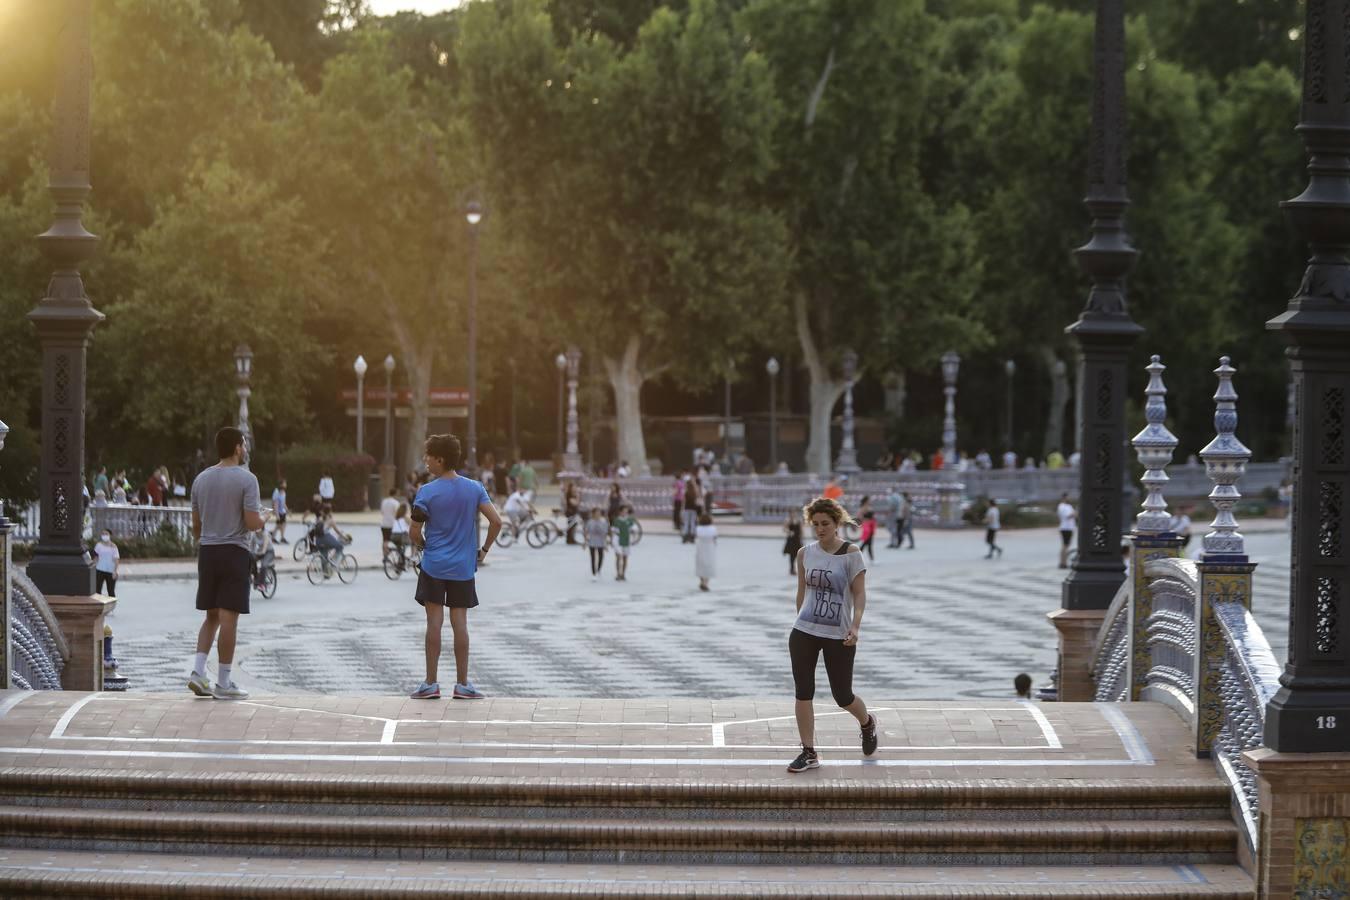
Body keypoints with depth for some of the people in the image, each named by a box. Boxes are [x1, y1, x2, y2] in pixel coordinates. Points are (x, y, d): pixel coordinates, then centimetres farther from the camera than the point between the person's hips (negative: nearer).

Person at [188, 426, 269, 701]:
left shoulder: (201, 479, 10)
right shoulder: (246, 479, -9)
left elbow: (196, 525, 14)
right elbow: (252, 523, -14)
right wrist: (264, 517, 7)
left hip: (206, 552, 6)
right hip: (234, 552, -6)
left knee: (212, 616, 15)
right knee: (229, 617, -2)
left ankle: (198, 672, 2)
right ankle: (223, 683, -1)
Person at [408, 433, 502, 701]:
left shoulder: (427, 492, -10)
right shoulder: (474, 488, -1)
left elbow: (415, 533, -7)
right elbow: (496, 522, -5)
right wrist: (484, 549, 8)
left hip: (434, 566, -3)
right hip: (464, 568, 3)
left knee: (434, 621, 1)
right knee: (460, 623, 5)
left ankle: (431, 684, 3)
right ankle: (462, 684, 7)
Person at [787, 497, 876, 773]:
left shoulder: (851, 554, -8)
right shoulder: (805, 554, 4)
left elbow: (859, 594, -11)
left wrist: (855, 626, -24)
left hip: (839, 636, -3)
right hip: (804, 633, 3)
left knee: (842, 696, 4)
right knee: (802, 693, -2)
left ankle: (867, 723, 38)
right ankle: (809, 753, 7)